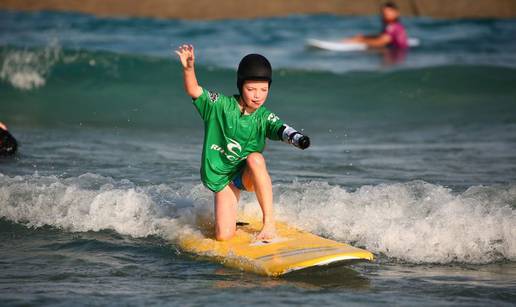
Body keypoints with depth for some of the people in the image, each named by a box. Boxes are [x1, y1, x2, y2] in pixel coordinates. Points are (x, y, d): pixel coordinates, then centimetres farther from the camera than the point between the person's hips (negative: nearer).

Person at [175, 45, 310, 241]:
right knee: (224, 236, -14)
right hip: (221, 176, -1)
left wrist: (297, 139, -50)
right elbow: (194, 91, -22)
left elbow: (281, 130, -27)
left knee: (255, 158, -35)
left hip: (249, 175, 1)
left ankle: (269, 222, -28)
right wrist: (188, 68, -42)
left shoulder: (264, 117, -10)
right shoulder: (220, 106, -12)